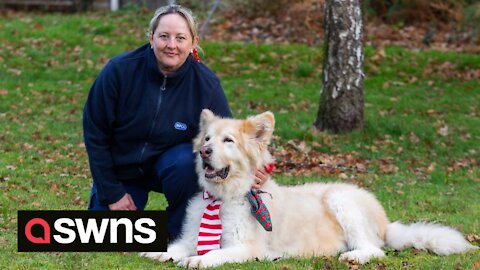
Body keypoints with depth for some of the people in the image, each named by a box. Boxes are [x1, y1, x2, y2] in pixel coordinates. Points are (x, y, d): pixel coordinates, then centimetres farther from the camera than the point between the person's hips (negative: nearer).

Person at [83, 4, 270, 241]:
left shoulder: (206, 84, -18)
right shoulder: (120, 70, -20)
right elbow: (94, 132, -12)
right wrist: (112, 193, -11)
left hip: (169, 163, 0)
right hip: (119, 170, 0)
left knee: (186, 161, -35)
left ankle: (178, 234, -9)